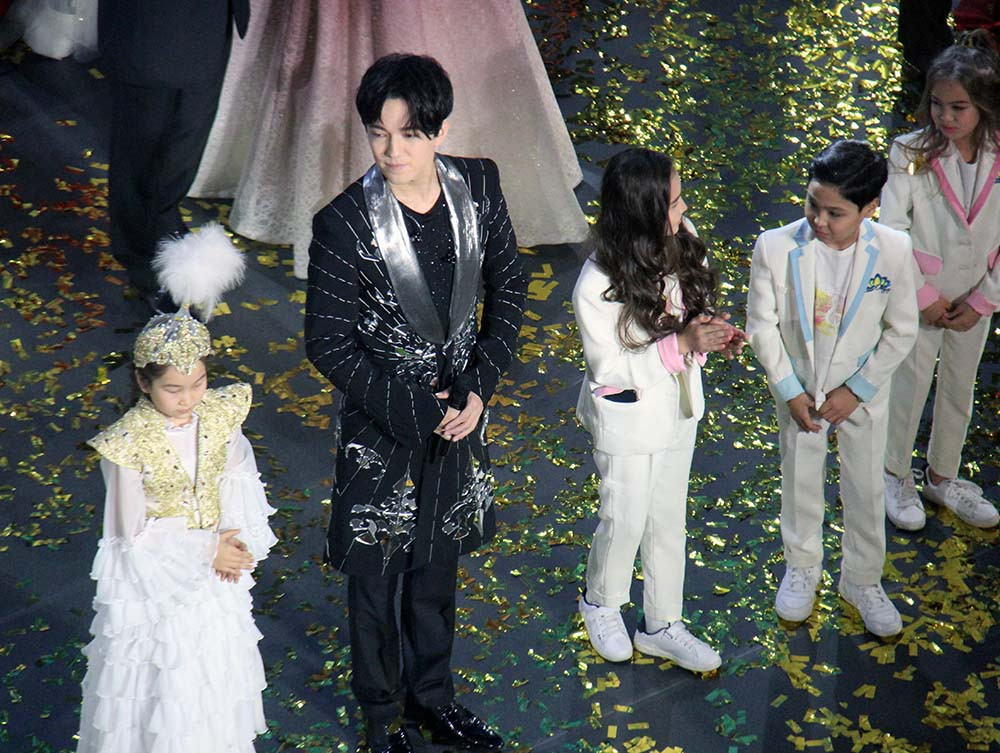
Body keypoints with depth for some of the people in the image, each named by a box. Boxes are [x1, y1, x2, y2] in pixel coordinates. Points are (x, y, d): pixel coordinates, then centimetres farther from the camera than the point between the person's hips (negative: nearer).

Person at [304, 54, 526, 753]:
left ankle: (433, 694, 43)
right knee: (376, 574, 14)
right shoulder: (346, 223, -22)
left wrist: (479, 387, -8)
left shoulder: (478, 185, -9)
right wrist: (414, 410, -16)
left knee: (437, 563, 22)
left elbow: (508, 286, 2)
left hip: (461, 410, 4)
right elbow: (328, 342, -17)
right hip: (383, 422, -4)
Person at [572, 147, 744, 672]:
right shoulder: (596, 287, -31)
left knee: (668, 519, 20)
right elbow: (610, 369, -23)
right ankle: (601, 603, 46)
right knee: (625, 521, 14)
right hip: (627, 417, -6)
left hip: (679, 404, 6)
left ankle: (662, 626, 40)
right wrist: (681, 344, -32)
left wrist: (711, 332, -17)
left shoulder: (679, 241, -14)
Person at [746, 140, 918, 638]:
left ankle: (863, 581, 38)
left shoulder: (892, 251, -21)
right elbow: (762, 326, -11)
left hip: (863, 390, 0)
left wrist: (857, 390, -13)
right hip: (800, 389, 0)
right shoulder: (776, 247, -23)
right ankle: (802, 567, 44)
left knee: (866, 489, 15)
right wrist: (790, 391, -12)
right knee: (800, 481, 19)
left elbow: (901, 330, -10)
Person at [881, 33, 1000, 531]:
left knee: (960, 392, 19)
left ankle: (942, 478, 40)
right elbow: (891, 230, -18)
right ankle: (896, 477, 33)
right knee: (909, 390, 10)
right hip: (920, 298, -3)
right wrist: (923, 298, -16)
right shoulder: (911, 154, -19)